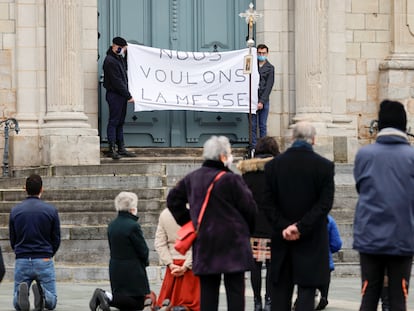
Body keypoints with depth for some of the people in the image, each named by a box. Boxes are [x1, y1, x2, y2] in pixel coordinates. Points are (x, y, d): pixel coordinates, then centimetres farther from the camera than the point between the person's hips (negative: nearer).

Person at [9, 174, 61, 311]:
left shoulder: (15, 211, 3)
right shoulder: (51, 210, -2)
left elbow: (12, 240, 10)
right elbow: (56, 239, 5)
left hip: (21, 262, 1)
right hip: (44, 261, -1)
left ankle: (22, 293, -27)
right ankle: (42, 293, -27)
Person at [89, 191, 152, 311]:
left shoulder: (111, 225, 6)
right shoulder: (133, 226, -18)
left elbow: (112, 248, 10)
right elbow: (143, 251, -13)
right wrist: (145, 261, 9)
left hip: (115, 269, 8)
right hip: (132, 270, -8)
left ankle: (102, 295, -7)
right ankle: (108, 297, -18)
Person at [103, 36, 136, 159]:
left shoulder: (119, 58, 14)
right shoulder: (110, 61, -16)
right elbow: (117, 82, -19)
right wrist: (128, 96, -17)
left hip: (121, 95, 10)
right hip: (114, 95, -10)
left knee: (120, 122, 11)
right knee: (114, 121, -7)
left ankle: (121, 149, 14)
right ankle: (112, 149, -5)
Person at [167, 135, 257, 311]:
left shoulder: (192, 178, 7)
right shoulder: (231, 180, -12)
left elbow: (173, 200, 18)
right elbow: (249, 209, -7)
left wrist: (188, 222, 20)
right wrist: (248, 229, 11)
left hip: (204, 243, 5)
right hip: (232, 243, -5)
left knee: (207, 290, 7)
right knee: (235, 290, -2)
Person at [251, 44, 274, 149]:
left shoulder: (270, 68, 5)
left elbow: (269, 86, -1)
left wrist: (262, 101, -10)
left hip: (264, 100, -1)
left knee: (263, 125, 1)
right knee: (253, 125, -1)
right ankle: (253, 147, 2)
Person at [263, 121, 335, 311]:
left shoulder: (273, 165, 1)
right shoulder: (324, 166, -6)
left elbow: (268, 203, -3)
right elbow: (325, 203, -12)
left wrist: (283, 227, -6)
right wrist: (301, 227, -14)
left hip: (282, 238, 3)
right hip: (312, 239, -2)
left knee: (280, 290, 9)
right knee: (307, 289, -1)